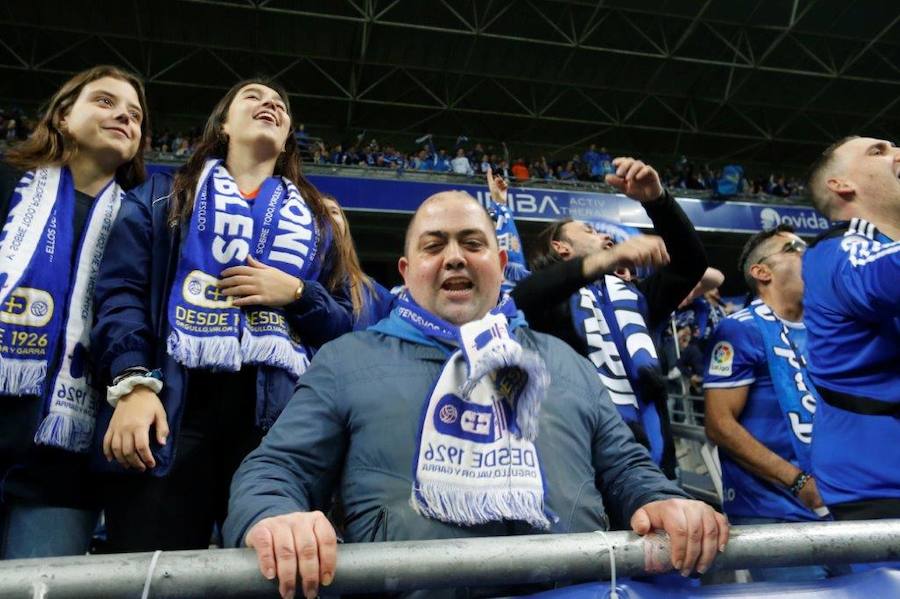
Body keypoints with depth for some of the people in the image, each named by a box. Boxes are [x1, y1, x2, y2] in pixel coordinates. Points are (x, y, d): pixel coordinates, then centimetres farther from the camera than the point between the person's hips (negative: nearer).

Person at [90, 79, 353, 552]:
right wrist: (132, 382, -11)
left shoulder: (318, 220, 23)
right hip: (171, 405, -1)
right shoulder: (162, 197, 19)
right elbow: (121, 291, 5)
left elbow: (350, 327, 18)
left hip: (281, 412, 2)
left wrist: (298, 294, -1)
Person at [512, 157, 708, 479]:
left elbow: (691, 261, 14)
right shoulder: (554, 294, 5)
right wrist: (605, 259, -28)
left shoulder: (632, 294, 24)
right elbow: (519, 302, -18)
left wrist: (656, 199, -2)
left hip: (652, 456, 5)